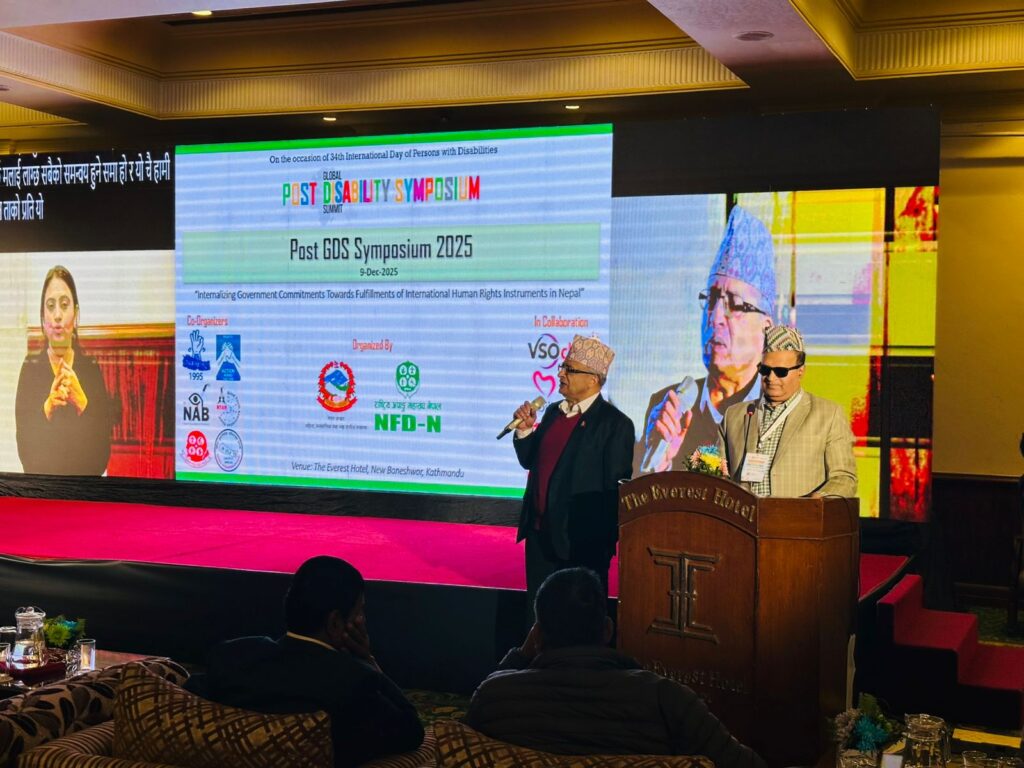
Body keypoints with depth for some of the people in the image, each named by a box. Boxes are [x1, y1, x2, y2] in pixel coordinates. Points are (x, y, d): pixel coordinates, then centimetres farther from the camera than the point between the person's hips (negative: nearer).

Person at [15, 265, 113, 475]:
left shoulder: (92, 369, 4)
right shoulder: (30, 368, 4)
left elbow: (103, 454, -3)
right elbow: (24, 450, -3)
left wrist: (81, 403, -12)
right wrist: (47, 407, -15)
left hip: (85, 482, 0)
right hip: (40, 481, 0)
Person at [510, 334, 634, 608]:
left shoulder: (615, 424, -12)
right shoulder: (553, 412, 10)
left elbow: (615, 487, -13)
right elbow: (529, 461, 16)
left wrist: (603, 541, -14)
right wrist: (524, 431, -1)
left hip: (583, 542, -7)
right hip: (540, 534, 7)